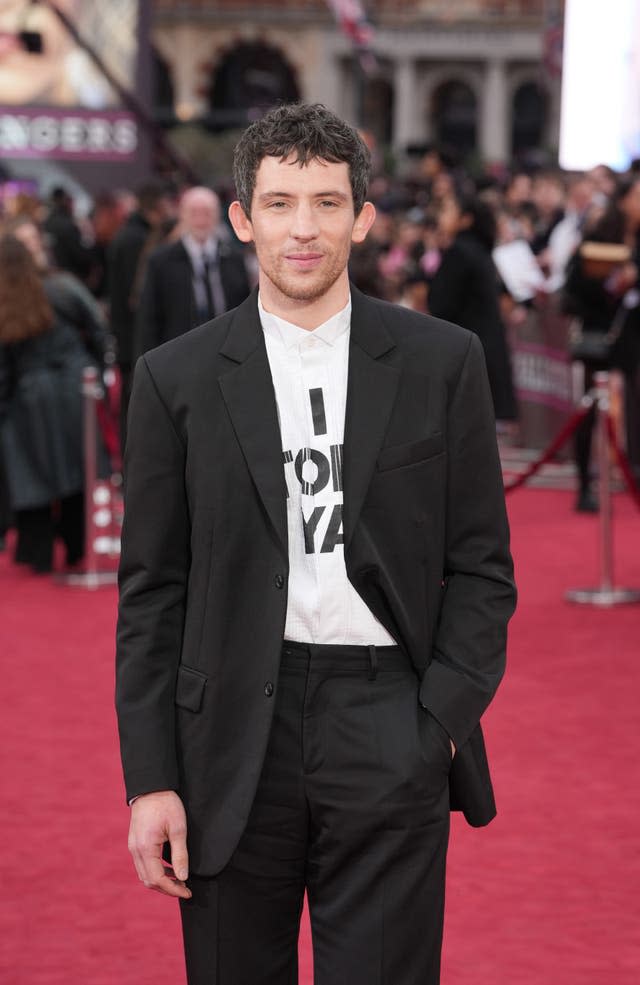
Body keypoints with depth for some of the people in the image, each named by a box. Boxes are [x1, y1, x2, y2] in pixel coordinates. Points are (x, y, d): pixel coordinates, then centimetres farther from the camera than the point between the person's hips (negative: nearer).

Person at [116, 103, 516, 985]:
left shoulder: (442, 364, 4)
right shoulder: (178, 378, 4)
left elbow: (482, 566, 5)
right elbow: (152, 590, 5)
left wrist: (442, 722, -6)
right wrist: (151, 779, -1)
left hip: (393, 741, -1)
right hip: (235, 736, 1)